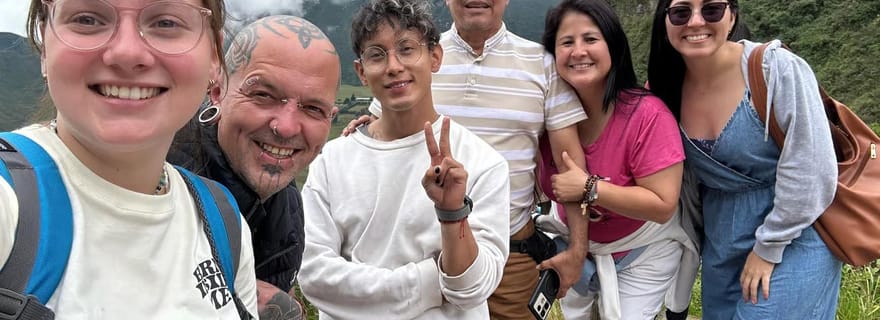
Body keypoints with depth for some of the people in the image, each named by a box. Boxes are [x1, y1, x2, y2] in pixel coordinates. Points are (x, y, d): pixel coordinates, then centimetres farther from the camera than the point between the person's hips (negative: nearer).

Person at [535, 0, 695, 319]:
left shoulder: (647, 115, -29)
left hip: (641, 253, -4)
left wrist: (589, 188, -32)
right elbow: (543, 180, 3)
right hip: (573, 242, 5)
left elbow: (663, 205, -28)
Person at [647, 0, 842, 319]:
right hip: (721, 245, 5)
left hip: (793, 239, -4)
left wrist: (769, 247, -14)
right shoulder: (667, 88, -5)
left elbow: (812, 172, -19)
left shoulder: (778, 69, -19)